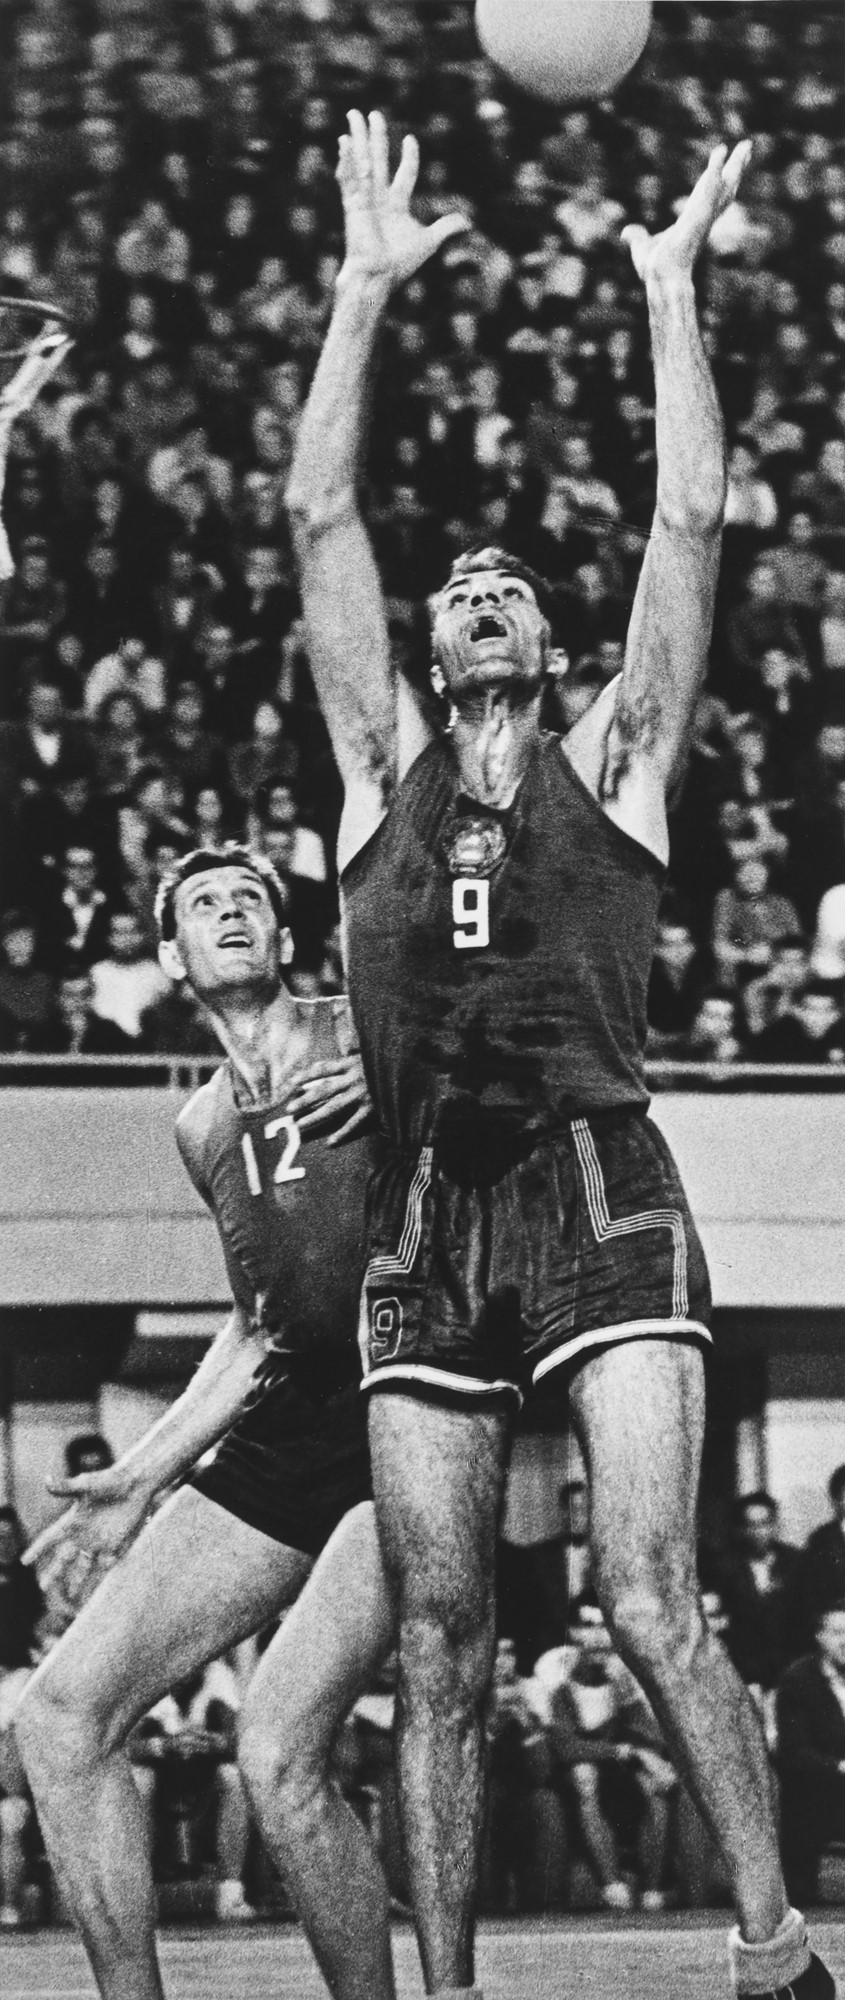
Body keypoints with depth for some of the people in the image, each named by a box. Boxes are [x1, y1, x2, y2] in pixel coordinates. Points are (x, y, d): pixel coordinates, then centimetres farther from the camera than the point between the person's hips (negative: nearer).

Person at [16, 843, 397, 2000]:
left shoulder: (371, 1036, 2)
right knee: (61, 1717, -5)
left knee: (277, 1754, -22)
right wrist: (144, 1481, 24)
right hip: (280, 1435, 7)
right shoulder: (202, 1128, 20)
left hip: (407, 1416, -7)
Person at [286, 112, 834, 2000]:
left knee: (647, 1602, -15)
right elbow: (319, 515, 14)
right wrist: (370, 288, 14)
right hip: (423, 1224, 3)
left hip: (602, 1205, -3)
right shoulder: (382, 770, 18)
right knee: (436, 1647, 1)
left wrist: (672, 288, 11)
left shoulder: (612, 764, 14)